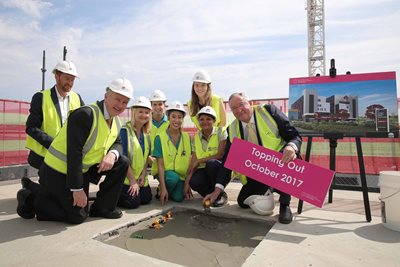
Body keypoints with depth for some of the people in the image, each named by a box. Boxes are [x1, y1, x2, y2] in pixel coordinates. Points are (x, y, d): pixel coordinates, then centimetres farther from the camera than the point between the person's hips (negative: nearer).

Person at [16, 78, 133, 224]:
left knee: (122, 162, -2)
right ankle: (31, 199, 12)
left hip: (82, 169, 8)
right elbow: (74, 153, -27)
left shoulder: (116, 122, 1)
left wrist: (112, 154, -17)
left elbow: (117, 143, 10)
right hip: (58, 172, -8)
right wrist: (77, 189, -24)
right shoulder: (85, 114, -25)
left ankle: (103, 207, 8)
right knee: (78, 216, -5)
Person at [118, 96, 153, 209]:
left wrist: (143, 174, -4)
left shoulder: (146, 134, 6)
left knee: (147, 199, 0)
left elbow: (146, 156, 10)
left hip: (141, 177, 6)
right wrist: (132, 180, -16)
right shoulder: (125, 131, -15)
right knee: (133, 202, -13)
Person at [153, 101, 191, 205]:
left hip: (182, 174, 2)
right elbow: (160, 164, -11)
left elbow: (190, 162, 2)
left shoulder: (187, 138, 1)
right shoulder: (160, 138, -8)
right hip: (166, 172, -2)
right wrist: (163, 188, -18)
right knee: (173, 178, -33)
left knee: (178, 198, -20)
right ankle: (161, 191, -2)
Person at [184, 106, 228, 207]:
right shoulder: (196, 137, 5)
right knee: (194, 182, -29)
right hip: (204, 171, 3)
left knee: (211, 163, -35)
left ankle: (220, 195, -8)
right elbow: (192, 163, 0)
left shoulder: (221, 131, -6)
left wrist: (199, 160, -9)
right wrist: (186, 182, -10)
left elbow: (221, 155, -13)